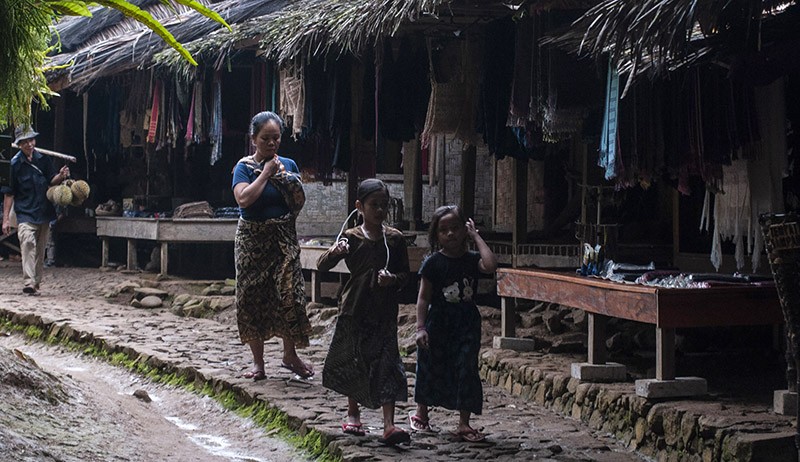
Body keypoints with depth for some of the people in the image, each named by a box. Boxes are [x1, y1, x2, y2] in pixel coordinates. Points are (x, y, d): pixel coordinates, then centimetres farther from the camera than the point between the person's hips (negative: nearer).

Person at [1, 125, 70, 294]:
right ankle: (28, 282, -30)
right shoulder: (15, 163, -5)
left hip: (44, 214, 4)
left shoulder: (44, 159, 5)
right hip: (25, 214, -4)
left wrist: (60, 176, -15)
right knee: (27, 243, -22)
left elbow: (51, 181, 8)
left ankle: (36, 283, 20)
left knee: (40, 250, 10)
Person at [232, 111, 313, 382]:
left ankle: (290, 354, 11)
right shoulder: (244, 167, -4)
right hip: (252, 239, -2)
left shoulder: (288, 165, 5)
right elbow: (244, 199, -21)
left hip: (283, 237, 2)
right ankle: (258, 361, 10)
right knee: (252, 297, 1)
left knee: (288, 294, -5)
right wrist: (266, 172, -15)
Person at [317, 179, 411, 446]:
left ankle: (389, 425, -15)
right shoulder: (351, 238, -2)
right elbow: (321, 266, -6)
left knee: (387, 365, -9)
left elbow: (405, 275, 7)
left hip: (385, 311, 0)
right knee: (352, 362, 11)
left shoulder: (395, 239, 1)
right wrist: (334, 252, -27)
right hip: (354, 310, 0)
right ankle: (353, 413, 32)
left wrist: (393, 279, -16)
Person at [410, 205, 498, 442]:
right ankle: (421, 413, 32)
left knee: (466, 369, -1)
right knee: (431, 368, 11)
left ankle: (464, 423, 4)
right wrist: (420, 327, -13)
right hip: (438, 322, -1)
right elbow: (423, 297, -5)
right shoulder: (433, 262, -5)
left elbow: (491, 266, -23)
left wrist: (476, 236, -13)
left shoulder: (472, 260, 0)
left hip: (467, 324, 1)